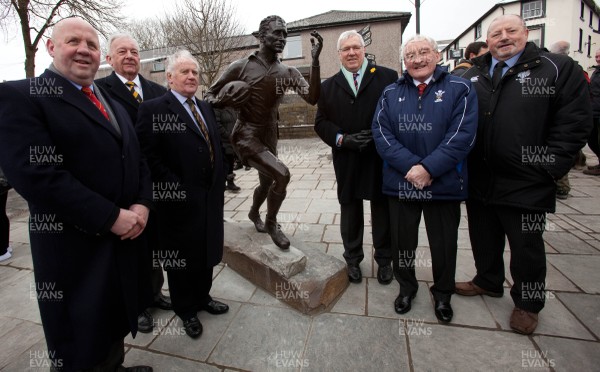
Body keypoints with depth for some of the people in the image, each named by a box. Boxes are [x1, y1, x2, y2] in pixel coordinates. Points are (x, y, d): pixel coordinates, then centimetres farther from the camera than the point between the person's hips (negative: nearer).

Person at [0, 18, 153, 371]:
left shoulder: (112, 103, 14)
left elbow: (136, 157, 10)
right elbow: (34, 173, -21)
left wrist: (142, 203, -8)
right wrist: (111, 217, -21)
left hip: (124, 237, 6)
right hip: (75, 246, -6)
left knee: (115, 323, 25)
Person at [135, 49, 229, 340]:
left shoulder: (205, 108, 13)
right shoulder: (153, 109, -9)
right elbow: (147, 154, -15)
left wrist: (220, 181, 6)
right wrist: (174, 188, -16)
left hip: (211, 196, 7)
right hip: (180, 201, -6)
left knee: (207, 251, 19)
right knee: (181, 257, 12)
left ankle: (202, 297, 41)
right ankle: (186, 309, 33)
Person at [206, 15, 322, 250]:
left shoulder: (288, 73, 1)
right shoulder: (241, 67, -9)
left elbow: (312, 98, -14)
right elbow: (209, 96, -2)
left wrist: (315, 61, -22)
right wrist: (224, 101, -25)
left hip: (269, 136, 6)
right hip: (246, 136, -5)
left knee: (267, 183, 19)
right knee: (281, 174, -23)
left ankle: (254, 213, 53)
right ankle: (271, 223, 3)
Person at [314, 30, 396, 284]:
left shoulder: (388, 77, 2)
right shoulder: (328, 87, 10)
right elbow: (321, 123, 5)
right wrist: (342, 139, -11)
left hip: (382, 158, -1)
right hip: (346, 161, 2)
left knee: (382, 210, 11)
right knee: (350, 211, 12)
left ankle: (384, 260, 31)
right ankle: (353, 259, 31)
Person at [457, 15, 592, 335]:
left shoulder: (558, 69, 0)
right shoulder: (472, 75, 12)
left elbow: (574, 122, -5)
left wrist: (550, 168, -13)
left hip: (525, 184, -3)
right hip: (478, 180, 4)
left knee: (526, 246, 11)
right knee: (484, 239, 18)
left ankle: (527, 303, 33)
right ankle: (488, 282, 42)